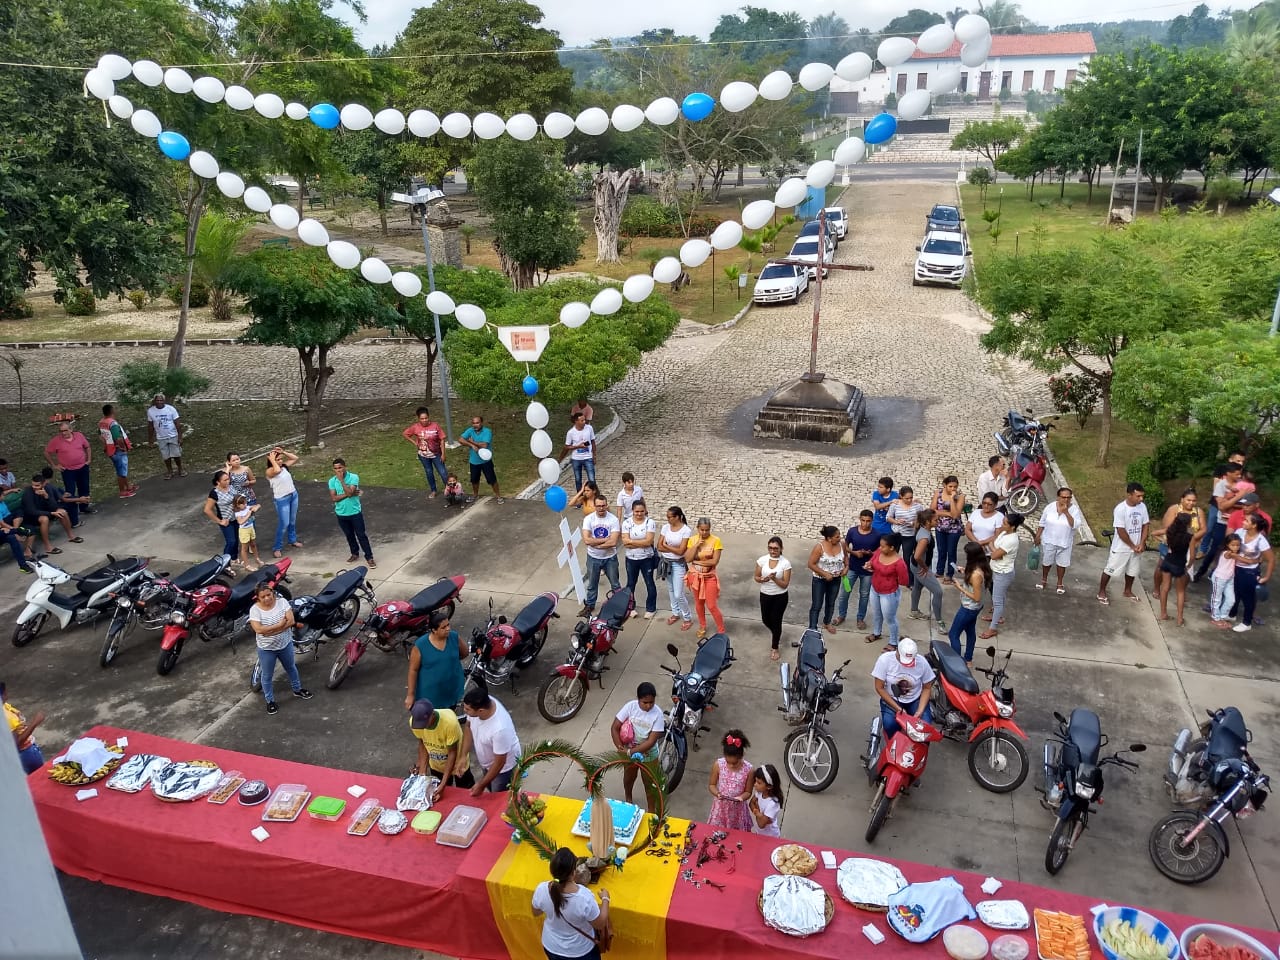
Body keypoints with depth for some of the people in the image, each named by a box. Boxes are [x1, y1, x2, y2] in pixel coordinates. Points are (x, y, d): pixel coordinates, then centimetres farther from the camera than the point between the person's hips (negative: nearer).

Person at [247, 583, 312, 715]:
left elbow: (291, 621, -19)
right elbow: (258, 629, -28)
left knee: (291, 668, 24)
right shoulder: (255, 609, -19)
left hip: (285, 644, 2)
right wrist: (279, 625, -28)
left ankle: (297, 690, 46)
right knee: (267, 676, 14)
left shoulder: (282, 602, -14)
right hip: (266, 649, -2)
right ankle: (270, 701, 33)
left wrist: (271, 631, -26)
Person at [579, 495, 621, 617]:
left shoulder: (613, 519, -17)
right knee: (592, 584, 19)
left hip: (610, 558, -1)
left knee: (615, 584, 15)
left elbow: (613, 542, -24)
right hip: (593, 558, 1)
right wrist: (605, 539, -22)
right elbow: (586, 540, -23)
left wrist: (595, 544, -19)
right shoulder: (588, 519, -13)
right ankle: (589, 605, 37)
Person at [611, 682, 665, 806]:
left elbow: (651, 741, -24)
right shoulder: (630, 706, -22)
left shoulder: (657, 714, -24)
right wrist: (621, 749, -24)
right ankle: (628, 799, 54)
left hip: (648, 753, -1)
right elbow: (614, 728, -17)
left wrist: (630, 751, -28)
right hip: (629, 750, 2)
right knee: (629, 777, 25)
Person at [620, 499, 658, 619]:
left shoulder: (650, 522, -13)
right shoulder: (626, 523, -8)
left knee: (649, 583, 12)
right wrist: (642, 543, -19)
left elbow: (649, 541, -21)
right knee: (631, 583, 16)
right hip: (631, 559, 2)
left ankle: (650, 609, 26)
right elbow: (625, 542, -15)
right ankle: (630, 607, 33)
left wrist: (631, 541, -18)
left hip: (647, 559, -2)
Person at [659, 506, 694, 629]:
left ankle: (688, 618, 13)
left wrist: (666, 545, -12)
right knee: (671, 590, 18)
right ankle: (675, 613, 37)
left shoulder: (686, 531, -17)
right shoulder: (665, 527, -3)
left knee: (678, 594, -5)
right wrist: (674, 549, -15)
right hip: (666, 562, 5)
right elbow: (659, 547, -5)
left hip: (678, 564, -5)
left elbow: (680, 551, -21)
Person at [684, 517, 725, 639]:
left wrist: (697, 562, -14)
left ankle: (721, 632, 13)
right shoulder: (692, 540, -3)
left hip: (710, 577, -4)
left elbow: (714, 561, -19)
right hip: (695, 576, 4)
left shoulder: (715, 541, -13)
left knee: (712, 606, -3)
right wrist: (697, 544, -19)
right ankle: (702, 627, 38)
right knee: (699, 603, 17)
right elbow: (687, 559, -11)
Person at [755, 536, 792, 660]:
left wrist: (774, 578, -31)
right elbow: (756, 577, -1)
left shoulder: (785, 563, -16)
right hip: (765, 595, 3)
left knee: (776, 621, 5)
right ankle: (775, 633, 51)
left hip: (780, 597, -3)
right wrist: (763, 579, -23)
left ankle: (774, 648, 24)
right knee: (765, 620, 16)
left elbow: (785, 584, -14)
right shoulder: (762, 560, -9)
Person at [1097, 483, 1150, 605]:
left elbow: (1146, 525, 2)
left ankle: (1128, 591, 40)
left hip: (1136, 546, 6)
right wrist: (1133, 546, -15)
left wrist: (1141, 543, -7)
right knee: (1110, 570, 5)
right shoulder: (1120, 509, -23)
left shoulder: (1142, 506, -5)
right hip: (1121, 547, -6)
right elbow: (1121, 531, -21)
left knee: (1132, 570, 20)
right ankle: (1102, 592, 19)